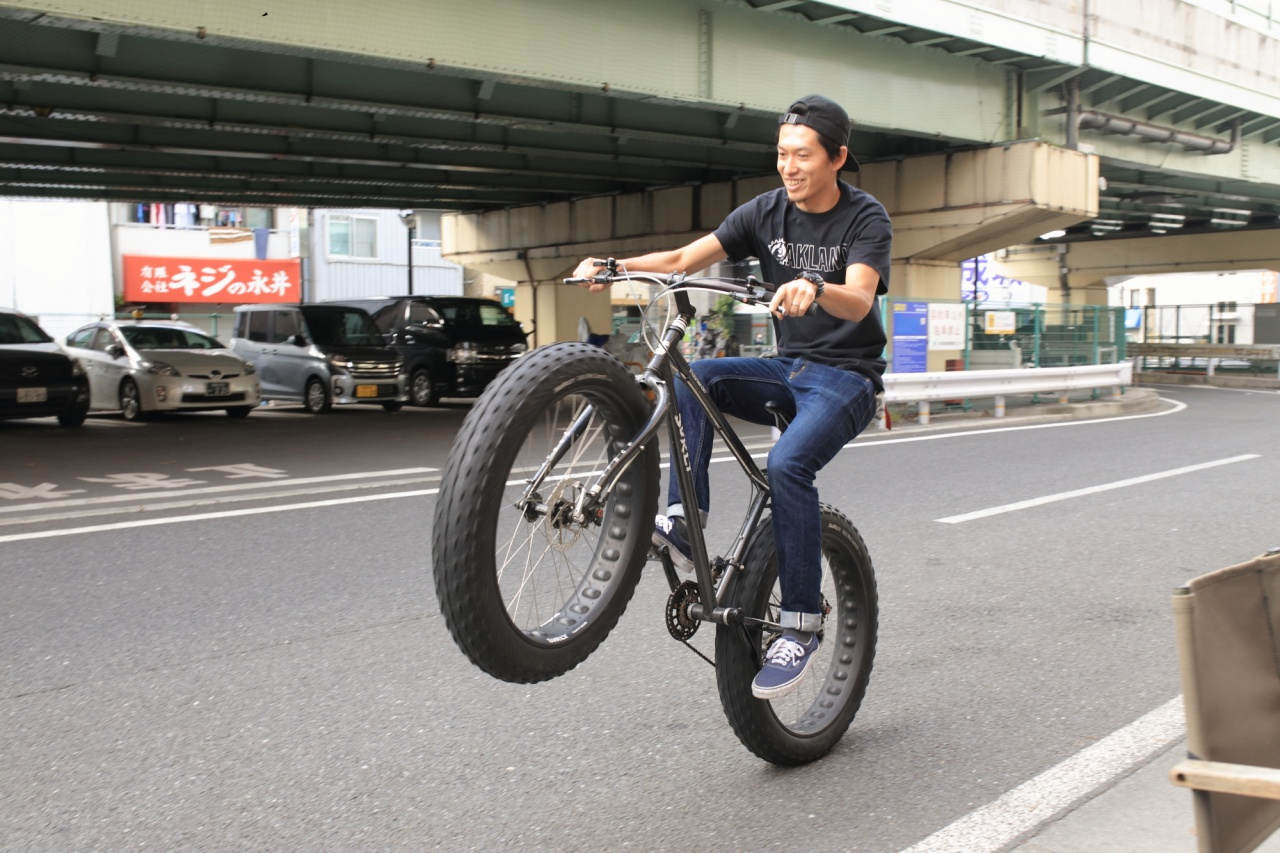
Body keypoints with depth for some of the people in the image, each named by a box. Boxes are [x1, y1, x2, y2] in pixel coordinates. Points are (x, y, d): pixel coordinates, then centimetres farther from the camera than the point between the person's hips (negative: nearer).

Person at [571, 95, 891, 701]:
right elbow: (683, 259, -6)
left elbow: (858, 302, -29)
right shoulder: (767, 212, 3)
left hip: (846, 377, -5)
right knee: (690, 377, -23)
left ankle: (802, 623, -21)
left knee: (787, 464, -32)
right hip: (787, 369, 5)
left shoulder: (865, 219, -10)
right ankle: (684, 523, -24)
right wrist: (613, 265, -23)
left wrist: (813, 290, -51)